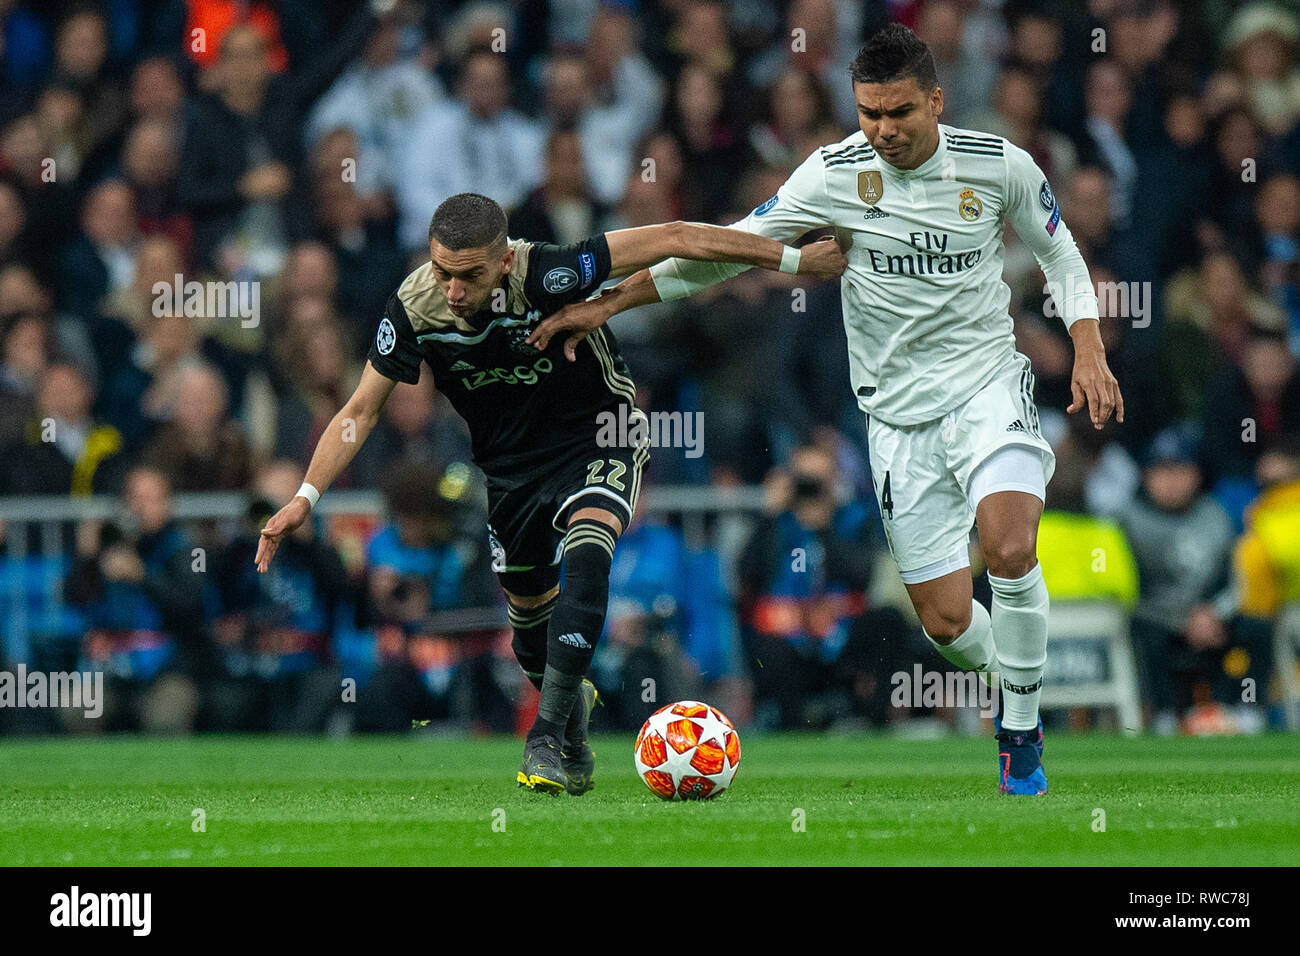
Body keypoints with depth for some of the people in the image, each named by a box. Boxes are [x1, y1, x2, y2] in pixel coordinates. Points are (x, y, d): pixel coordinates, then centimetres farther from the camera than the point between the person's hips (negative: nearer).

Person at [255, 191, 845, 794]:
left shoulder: (544, 276, -33)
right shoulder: (415, 308, -21)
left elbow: (672, 240, -29)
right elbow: (360, 411, -10)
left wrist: (793, 259, -26)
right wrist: (306, 497, -21)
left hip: (597, 438, -4)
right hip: (510, 464, 4)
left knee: (586, 557, -30)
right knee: (529, 609, 14)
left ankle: (547, 734, -28)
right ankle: (572, 705, 47)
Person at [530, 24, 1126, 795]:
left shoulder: (999, 166, -6)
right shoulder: (836, 175, -7)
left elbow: (1060, 253, 11)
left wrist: (1089, 354, -1)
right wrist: (606, 305, -2)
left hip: (989, 384, -1)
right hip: (898, 411, 1)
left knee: (1009, 549, -27)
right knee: (946, 622, -3)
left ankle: (1023, 729, -7)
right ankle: (1018, 680, 32)